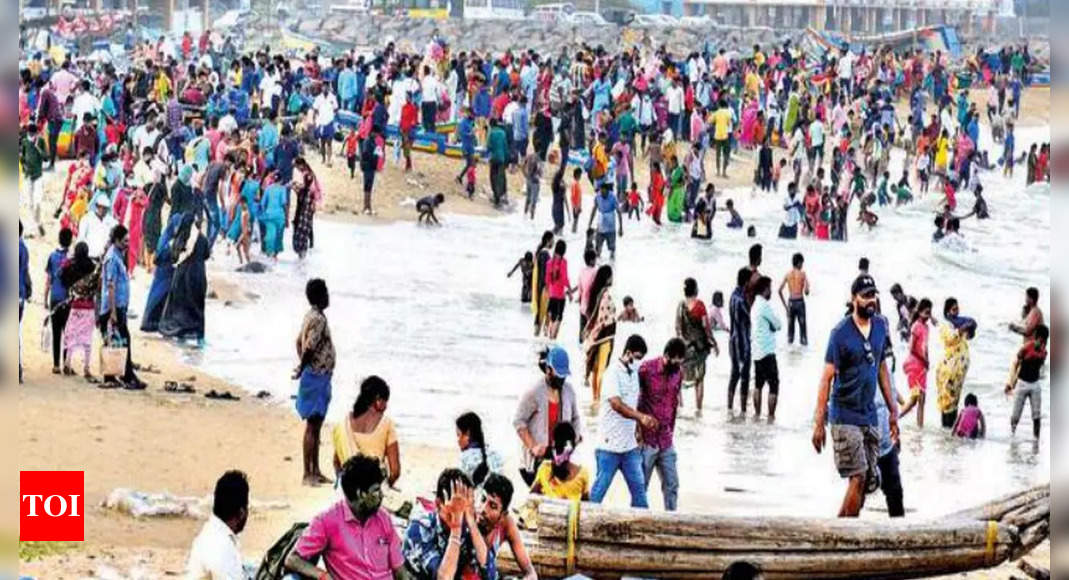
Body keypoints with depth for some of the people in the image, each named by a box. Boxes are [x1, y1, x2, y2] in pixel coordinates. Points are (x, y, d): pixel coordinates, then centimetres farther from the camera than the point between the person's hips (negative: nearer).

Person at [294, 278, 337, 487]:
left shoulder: (311, 316, 11)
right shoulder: (318, 319, -19)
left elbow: (300, 342, 17)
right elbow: (309, 348, -23)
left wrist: (302, 366, 13)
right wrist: (301, 370, -12)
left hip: (319, 377, 10)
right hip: (316, 377, -10)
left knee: (316, 426, 14)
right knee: (312, 426, -6)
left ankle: (316, 471, 20)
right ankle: (308, 474, -3)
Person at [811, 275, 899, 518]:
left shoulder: (880, 326, 7)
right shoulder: (841, 333, -11)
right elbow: (827, 378, -12)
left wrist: (893, 412, 16)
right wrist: (819, 424, -15)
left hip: (869, 416, 6)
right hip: (845, 418, -6)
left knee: (870, 481, 5)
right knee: (858, 478, -12)